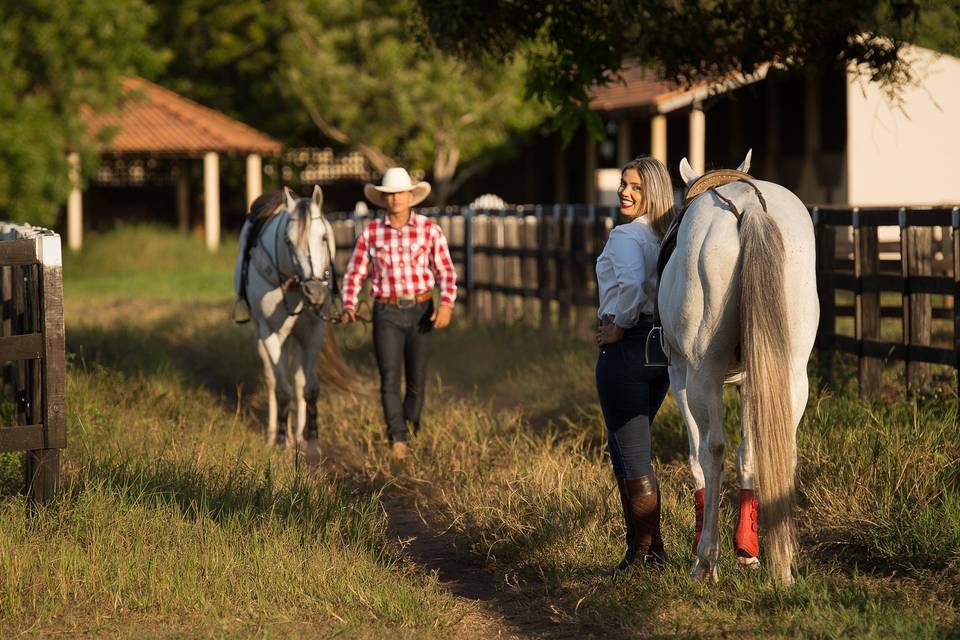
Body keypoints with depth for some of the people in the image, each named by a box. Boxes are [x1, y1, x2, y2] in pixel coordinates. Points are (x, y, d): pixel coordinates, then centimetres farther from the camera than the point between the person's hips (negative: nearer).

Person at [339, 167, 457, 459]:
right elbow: (354, 274, 4)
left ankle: (411, 430, 29)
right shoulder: (370, 233, 0)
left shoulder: (430, 230, -1)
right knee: (390, 378, -14)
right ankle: (398, 438, -18)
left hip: (421, 311, 1)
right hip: (387, 313, -1)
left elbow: (446, 272, -2)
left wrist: (446, 304, -18)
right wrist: (348, 306, -12)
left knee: (417, 380, 10)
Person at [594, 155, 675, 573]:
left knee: (631, 457, -1)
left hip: (627, 347, -9)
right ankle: (640, 543, 23)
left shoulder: (625, 236, -14)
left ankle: (647, 553, 3)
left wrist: (618, 326, -17)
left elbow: (631, 284, -31)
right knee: (622, 449, 19)